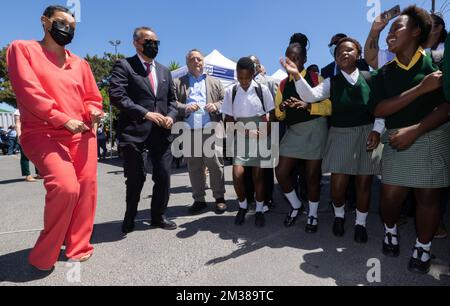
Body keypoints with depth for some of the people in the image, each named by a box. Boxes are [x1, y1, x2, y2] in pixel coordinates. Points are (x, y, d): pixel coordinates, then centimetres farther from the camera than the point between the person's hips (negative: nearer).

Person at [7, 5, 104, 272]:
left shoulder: (80, 63, 18)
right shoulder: (22, 49, 6)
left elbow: (93, 97, 20)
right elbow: (28, 90, -7)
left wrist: (94, 112, -3)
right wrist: (63, 120, -18)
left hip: (82, 135, 5)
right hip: (43, 134, -5)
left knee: (86, 190, 1)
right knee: (65, 187, -25)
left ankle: (77, 247, 21)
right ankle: (44, 255, 0)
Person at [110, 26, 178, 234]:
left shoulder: (164, 71, 20)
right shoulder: (124, 65, 2)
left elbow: (172, 99, 20)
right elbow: (116, 96, -11)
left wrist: (171, 115, -1)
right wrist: (145, 113, -17)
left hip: (161, 132, 5)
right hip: (134, 132, -4)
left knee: (163, 176, 5)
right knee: (136, 178, 5)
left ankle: (158, 216, 25)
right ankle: (130, 218, 29)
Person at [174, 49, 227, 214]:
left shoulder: (215, 82, 19)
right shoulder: (178, 83, 15)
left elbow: (225, 101, 13)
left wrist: (216, 106, -7)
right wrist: (185, 108, -14)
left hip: (211, 128, -1)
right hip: (189, 131, 1)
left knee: (215, 163, -3)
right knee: (194, 166, 5)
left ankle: (219, 197, 11)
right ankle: (199, 199, 16)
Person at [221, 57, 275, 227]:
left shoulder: (262, 90, 0)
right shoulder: (231, 92, 2)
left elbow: (268, 116, 4)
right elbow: (228, 120, 2)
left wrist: (265, 137, -12)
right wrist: (246, 131, -12)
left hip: (260, 138, -1)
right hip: (241, 138, 1)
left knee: (258, 175, -2)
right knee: (237, 174, -10)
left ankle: (259, 210, 20)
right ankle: (243, 206, 17)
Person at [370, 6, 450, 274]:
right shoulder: (384, 73, 6)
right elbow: (379, 110, -8)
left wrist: (414, 130, -17)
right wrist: (421, 88, -15)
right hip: (397, 140, 2)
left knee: (428, 196, 5)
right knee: (390, 196, 1)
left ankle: (423, 249, 25)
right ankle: (391, 232, 31)